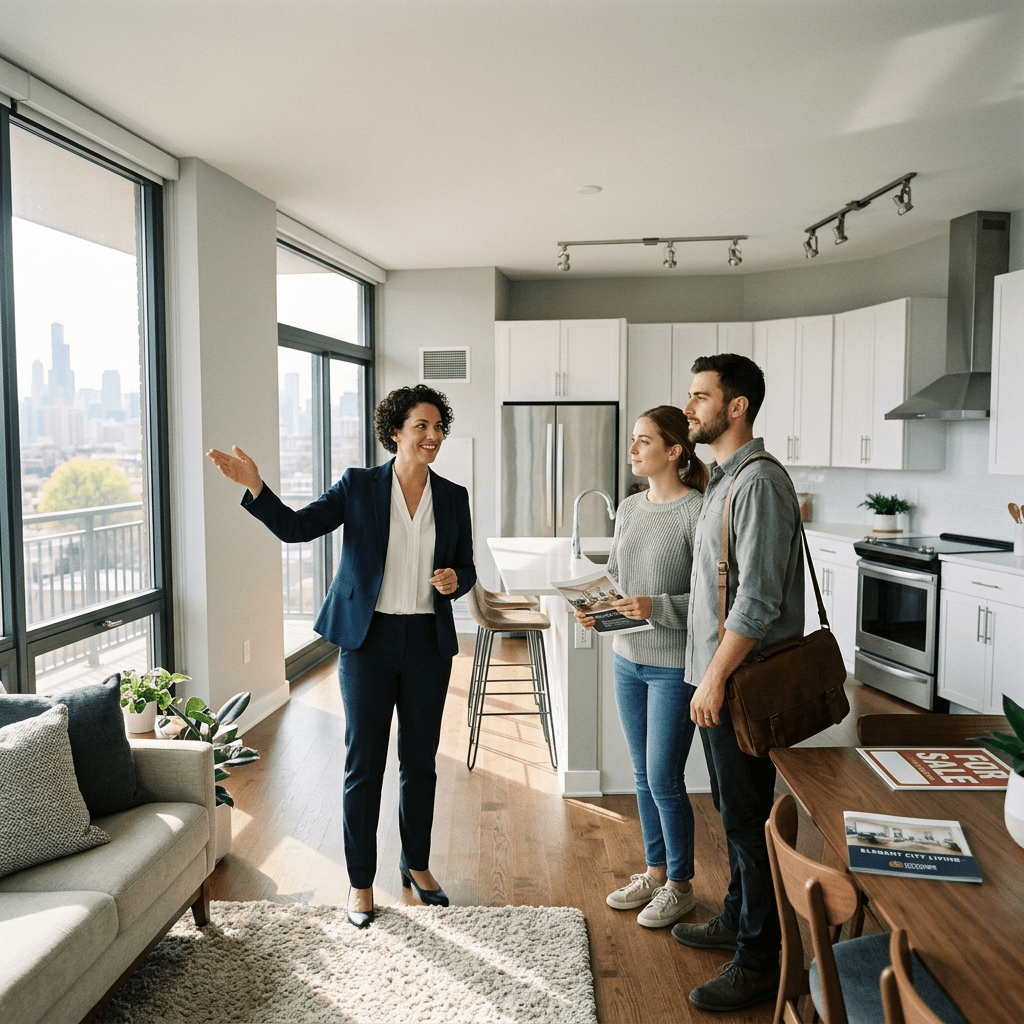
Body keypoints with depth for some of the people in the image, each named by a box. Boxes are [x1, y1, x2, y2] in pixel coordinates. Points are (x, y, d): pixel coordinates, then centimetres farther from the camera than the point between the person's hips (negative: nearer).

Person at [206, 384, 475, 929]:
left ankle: (416, 863, 35)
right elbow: (296, 526, -9)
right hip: (369, 639, -2)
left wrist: (454, 579, -12)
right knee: (363, 765, 5)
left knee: (420, 762, 14)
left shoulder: (453, 497, 5)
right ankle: (361, 881, 23)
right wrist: (254, 485, -23)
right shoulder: (359, 486, -3)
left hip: (428, 642, 3)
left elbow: (466, 568, 11)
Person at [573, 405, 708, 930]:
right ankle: (654, 871, 36)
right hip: (628, 660, 7)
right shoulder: (629, 508, 6)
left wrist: (657, 607, -26)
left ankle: (680, 885, 25)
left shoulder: (697, 513, -16)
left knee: (664, 779, 3)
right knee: (643, 775, 18)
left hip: (674, 666, -7)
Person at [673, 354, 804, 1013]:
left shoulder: (760, 482, -19)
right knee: (732, 809, 21)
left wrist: (716, 677, -21)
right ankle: (737, 920, 38)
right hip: (717, 674, 10)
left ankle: (760, 963, 17)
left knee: (748, 818, 2)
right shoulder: (723, 479, 12)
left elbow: (759, 599, -24)